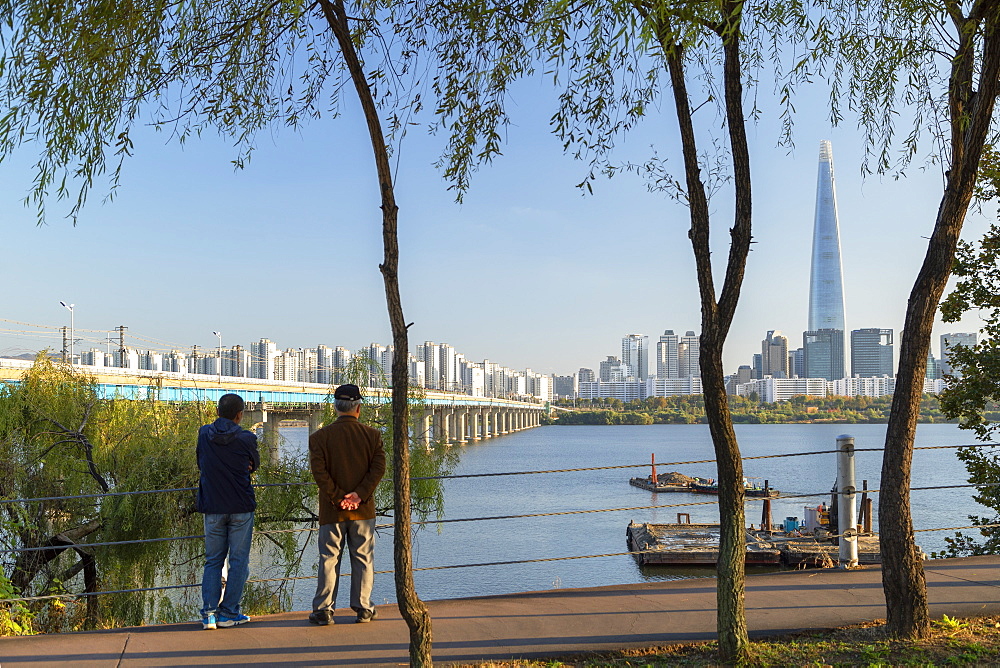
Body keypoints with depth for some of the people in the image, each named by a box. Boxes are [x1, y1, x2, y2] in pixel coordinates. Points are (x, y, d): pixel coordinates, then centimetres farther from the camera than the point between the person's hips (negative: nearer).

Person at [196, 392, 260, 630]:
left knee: (213, 561, 12)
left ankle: (209, 612, 5)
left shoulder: (204, 434, 1)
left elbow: (200, 464, 13)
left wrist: (217, 472, 7)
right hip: (241, 508, -3)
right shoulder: (246, 439, -8)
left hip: (212, 508, 3)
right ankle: (228, 614, 7)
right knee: (239, 561, 6)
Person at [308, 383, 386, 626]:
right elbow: (378, 467, -8)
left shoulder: (319, 437, -2)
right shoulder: (372, 435, 0)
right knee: (363, 560, 9)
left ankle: (323, 610, 9)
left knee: (328, 560, 7)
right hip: (364, 510, 1)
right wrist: (359, 495, -10)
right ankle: (363, 608, 13)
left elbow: (319, 471, -10)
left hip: (332, 511, 0)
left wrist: (338, 498, -8)